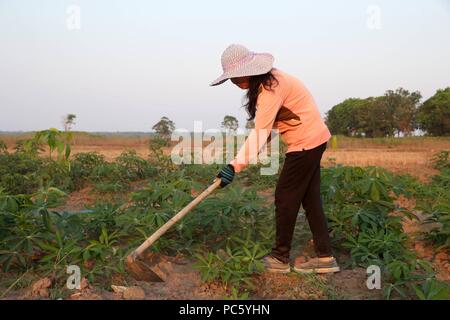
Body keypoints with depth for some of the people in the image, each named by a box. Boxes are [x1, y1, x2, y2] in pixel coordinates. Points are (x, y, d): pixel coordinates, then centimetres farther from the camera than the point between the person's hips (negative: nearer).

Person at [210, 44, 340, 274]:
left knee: (285, 198, -2)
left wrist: (235, 165, -34)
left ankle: (280, 259, 10)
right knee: (310, 199, 11)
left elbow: (260, 132, -29)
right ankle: (325, 258, 17)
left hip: (306, 142, -10)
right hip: (313, 139, 10)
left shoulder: (271, 88, -23)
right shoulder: (267, 81, 9)